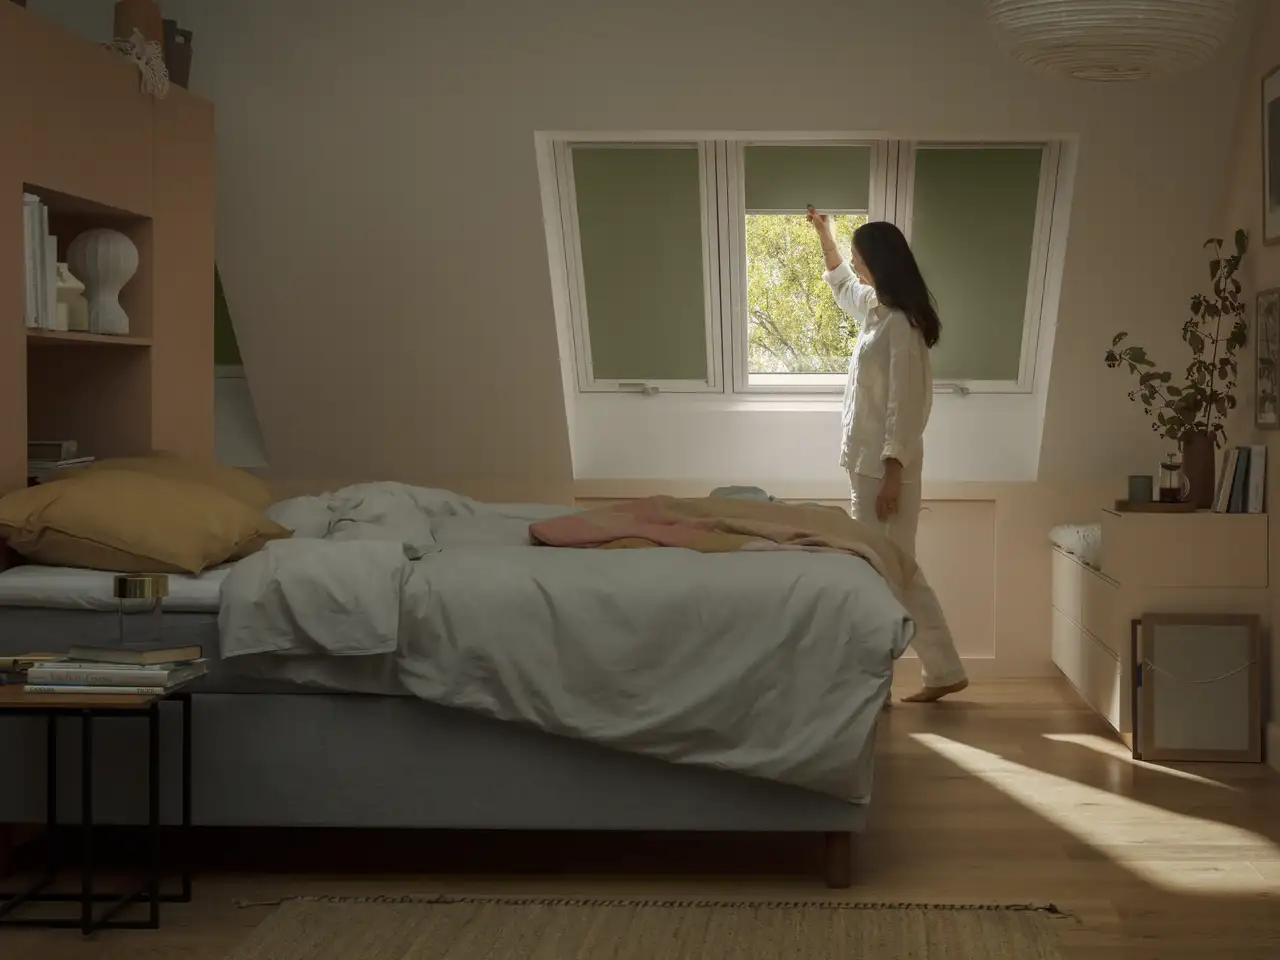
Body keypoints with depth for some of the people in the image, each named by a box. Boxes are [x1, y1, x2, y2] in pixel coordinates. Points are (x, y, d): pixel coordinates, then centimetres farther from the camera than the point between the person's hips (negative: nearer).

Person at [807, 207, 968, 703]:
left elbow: (904, 405, -20)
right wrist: (824, 233, 38)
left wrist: (892, 473, -22)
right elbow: (841, 282, 36)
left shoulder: (900, 323, -16)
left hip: (885, 464, -10)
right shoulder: (874, 309, 11)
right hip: (867, 461, 10)